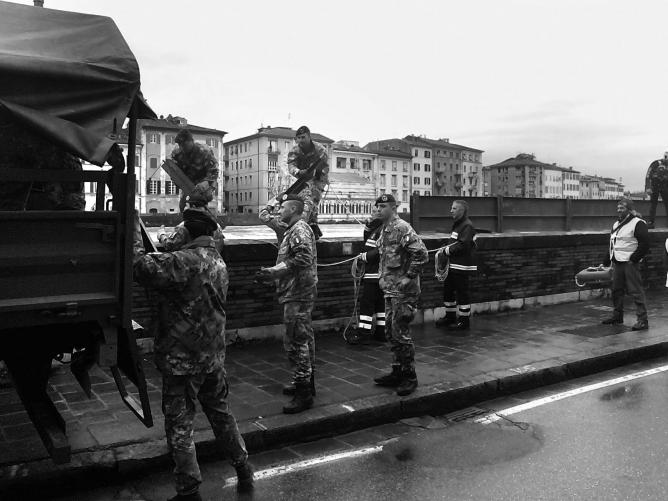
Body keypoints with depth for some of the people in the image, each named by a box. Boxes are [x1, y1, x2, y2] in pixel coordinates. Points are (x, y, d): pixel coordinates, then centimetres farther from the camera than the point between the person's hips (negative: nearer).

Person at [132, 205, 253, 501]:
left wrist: (135, 233, -15)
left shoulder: (186, 260, -20)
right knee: (220, 413, 22)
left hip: (182, 358, -8)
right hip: (214, 355, 8)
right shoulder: (219, 263, 9)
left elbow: (144, 269, -26)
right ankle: (243, 471, 33)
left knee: (179, 425, 6)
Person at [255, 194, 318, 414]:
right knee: (304, 338, 17)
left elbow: (302, 259, -25)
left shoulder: (300, 229, -13)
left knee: (296, 341, -9)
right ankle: (306, 382, 30)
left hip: (297, 295, -11)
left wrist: (273, 271, -22)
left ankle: (304, 394, -4)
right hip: (299, 293, 11)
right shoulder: (294, 230, 20)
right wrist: (272, 273, 14)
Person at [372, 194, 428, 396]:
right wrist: (382, 277, 18)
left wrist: (409, 277, -21)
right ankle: (397, 372, 25)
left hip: (403, 290, -10)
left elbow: (421, 253, -21)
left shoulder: (402, 228, -14)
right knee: (391, 331, 14)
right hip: (390, 289, 10)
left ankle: (410, 377, 6)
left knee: (400, 332, -6)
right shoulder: (384, 230, 15)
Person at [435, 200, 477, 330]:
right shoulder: (456, 224, 17)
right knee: (447, 290, 16)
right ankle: (450, 317, 29)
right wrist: (446, 248, 5)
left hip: (462, 267, -10)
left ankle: (464, 321, 7)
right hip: (452, 265, 10)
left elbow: (462, 246, -23)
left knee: (462, 293, -2)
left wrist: (447, 250, -13)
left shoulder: (467, 226, -15)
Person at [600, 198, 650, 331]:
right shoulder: (616, 225, 18)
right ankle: (617, 316, 26)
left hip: (630, 263, -8)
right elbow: (611, 246, 23)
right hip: (617, 263, 8)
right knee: (616, 290, 14)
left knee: (636, 291, -7)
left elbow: (645, 244, -13)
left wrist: (633, 259, -15)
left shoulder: (638, 224, -7)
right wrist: (605, 263, 20)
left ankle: (643, 320, -4)